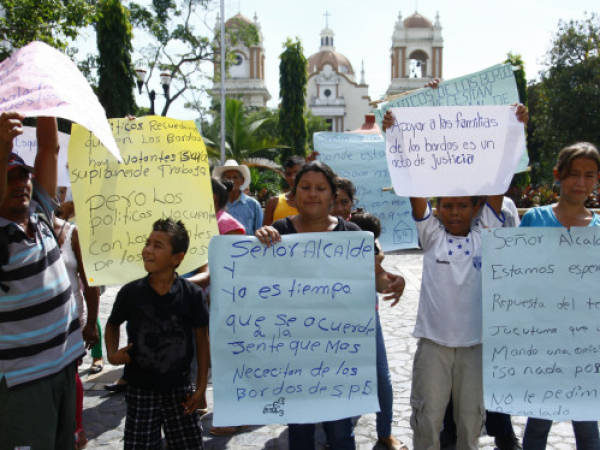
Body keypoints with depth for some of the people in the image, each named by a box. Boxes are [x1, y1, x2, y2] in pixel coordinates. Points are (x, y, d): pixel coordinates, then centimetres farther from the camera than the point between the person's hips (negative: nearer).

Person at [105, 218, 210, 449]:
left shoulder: (191, 294, -9)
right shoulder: (131, 292, -8)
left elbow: (202, 339, 0)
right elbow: (112, 324, 11)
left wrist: (201, 387, 0)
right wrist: (112, 353, -7)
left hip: (178, 388, 0)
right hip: (140, 389, 0)